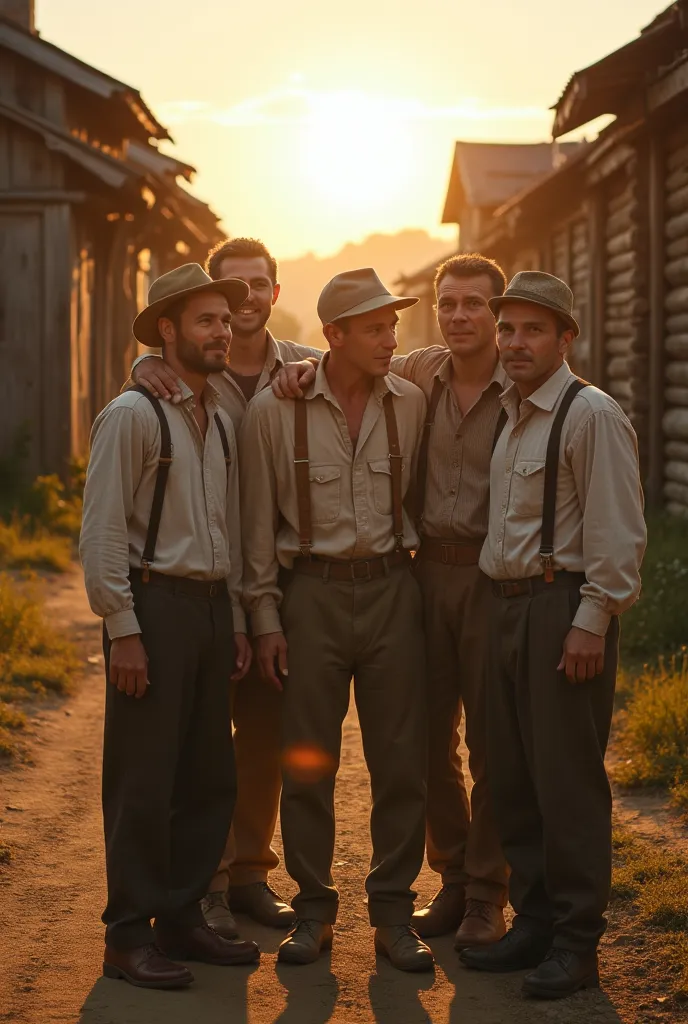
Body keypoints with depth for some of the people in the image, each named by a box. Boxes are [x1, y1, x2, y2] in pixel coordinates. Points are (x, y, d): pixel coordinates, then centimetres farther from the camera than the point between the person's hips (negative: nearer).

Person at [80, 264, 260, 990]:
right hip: (154, 603, -7)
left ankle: (181, 919, 23)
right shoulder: (132, 415, -8)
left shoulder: (220, 421, 14)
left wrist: (235, 621, 16)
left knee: (210, 779, 11)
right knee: (144, 782, -2)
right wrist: (122, 631, -16)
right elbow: (102, 533, -12)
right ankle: (128, 937, 8)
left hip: (211, 606, 7)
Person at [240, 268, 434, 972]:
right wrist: (265, 617, -1)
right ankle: (314, 913, 17)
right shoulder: (274, 410, -3)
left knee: (401, 758, 3)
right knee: (307, 761, 3)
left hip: (391, 589, 2)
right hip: (311, 591, -2)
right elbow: (259, 521, 1)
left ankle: (393, 914, 15)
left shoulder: (410, 404, 3)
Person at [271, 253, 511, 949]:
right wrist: (306, 367, -1)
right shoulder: (419, 374, 5)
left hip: (496, 577, -4)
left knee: (491, 742, 2)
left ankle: (487, 897, 14)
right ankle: (452, 880, 25)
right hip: (430, 571, 4)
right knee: (431, 738, 9)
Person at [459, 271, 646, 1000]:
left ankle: (575, 941, 6)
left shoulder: (591, 414, -10)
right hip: (507, 604, 8)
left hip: (563, 607, -8)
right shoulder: (511, 415, 15)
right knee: (511, 776, 12)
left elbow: (617, 532, -15)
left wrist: (591, 623, -19)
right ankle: (534, 921, 24)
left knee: (566, 779, -4)